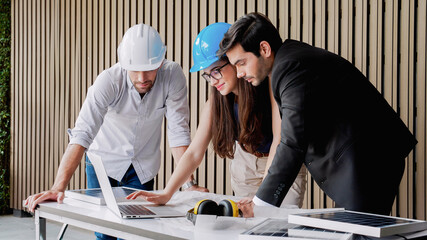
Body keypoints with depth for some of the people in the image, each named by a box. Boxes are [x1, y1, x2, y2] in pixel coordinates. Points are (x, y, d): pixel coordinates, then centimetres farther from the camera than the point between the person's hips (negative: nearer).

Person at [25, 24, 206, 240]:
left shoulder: (172, 76, -23)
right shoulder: (109, 81, -27)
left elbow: (178, 131, -21)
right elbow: (82, 134, -34)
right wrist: (58, 188, -43)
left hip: (143, 168, 1)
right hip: (104, 160, -1)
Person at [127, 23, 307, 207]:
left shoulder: (271, 85, -23)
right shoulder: (216, 102, -10)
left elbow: (280, 139, -26)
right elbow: (194, 153, -11)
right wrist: (166, 195, -22)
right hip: (245, 169, 3)